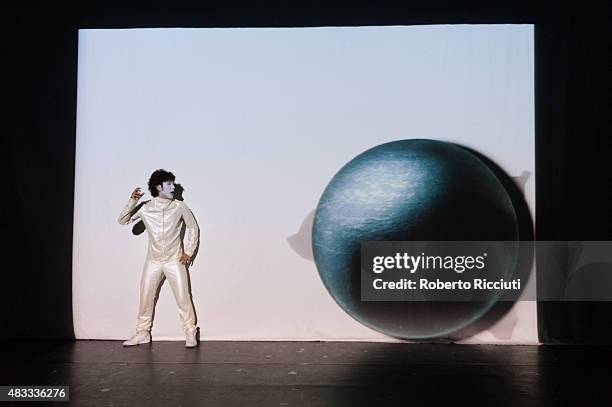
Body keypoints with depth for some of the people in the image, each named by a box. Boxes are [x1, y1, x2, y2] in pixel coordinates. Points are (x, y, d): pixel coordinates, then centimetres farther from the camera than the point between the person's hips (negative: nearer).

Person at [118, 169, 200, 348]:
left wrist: (188, 251, 1)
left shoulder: (179, 207, -5)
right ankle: (142, 333, 24)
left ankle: (190, 333, 10)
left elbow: (193, 227, 5)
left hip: (175, 260, -1)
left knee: (183, 297, -3)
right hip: (153, 260, 2)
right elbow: (123, 221, -4)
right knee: (146, 297, 8)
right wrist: (132, 201, -16)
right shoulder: (145, 208, -4)